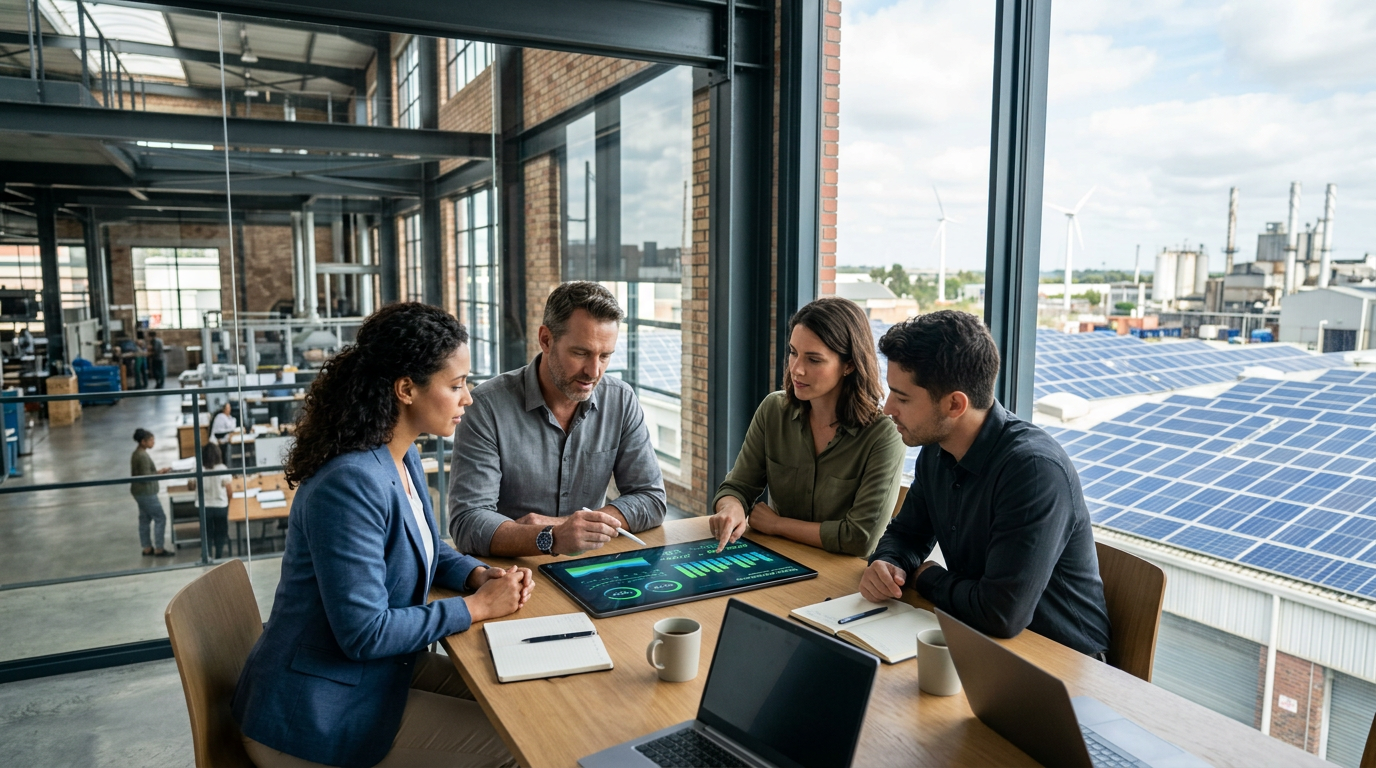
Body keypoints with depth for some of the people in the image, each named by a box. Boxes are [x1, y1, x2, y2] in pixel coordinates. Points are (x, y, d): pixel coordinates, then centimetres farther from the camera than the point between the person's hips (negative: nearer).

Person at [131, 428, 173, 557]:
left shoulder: (137, 454, 8)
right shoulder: (143, 456, -23)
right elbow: (146, 477, -23)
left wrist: (158, 471, 6)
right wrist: (160, 473, -11)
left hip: (140, 492, 10)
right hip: (146, 493, -10)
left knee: (145, 519, 14)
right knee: (160, 518, -1)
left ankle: (147, 549, 21)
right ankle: (158, 549, 4)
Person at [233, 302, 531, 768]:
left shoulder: (403, 458, 0)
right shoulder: (351, 484, -29)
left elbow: (424, 548, 16)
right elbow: (365, 632, -27)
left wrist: (478, 575, -4)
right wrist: (476, 606, -19)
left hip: (375, 671, 9)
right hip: (312, 714, -9)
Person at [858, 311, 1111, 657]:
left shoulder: (1035, 469, -28)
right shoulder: (935, 451, -2)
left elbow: (1001, 614, -32)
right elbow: (906, 533, 13)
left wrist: (925, 577, -13)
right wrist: (886, 565, -11)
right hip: (976, 639, 7)